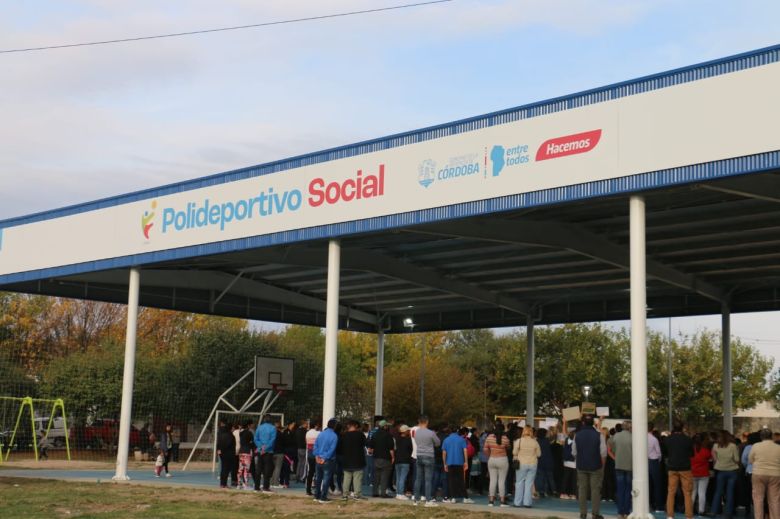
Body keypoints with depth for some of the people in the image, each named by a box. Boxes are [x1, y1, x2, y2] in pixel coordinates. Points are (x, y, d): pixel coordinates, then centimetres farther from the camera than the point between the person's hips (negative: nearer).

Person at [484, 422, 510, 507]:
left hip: (491, 460, 3)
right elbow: (508, 448, 4)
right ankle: (502, 501, 4)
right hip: (502, 460, -3)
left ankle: (491, 500, 8)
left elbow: (485, 450, 0)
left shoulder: (489, 437, -4)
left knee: (492, 480, 8)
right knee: (502, 480, 2)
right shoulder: (505, 438, -12)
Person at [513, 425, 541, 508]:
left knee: (519, 483, 8)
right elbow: (538, 454, 4)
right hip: (533, 464, 1)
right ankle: (527, 502, 4)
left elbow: (514, 452, -3)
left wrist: (515, 458, 17)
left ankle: (518, 502, 10)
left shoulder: (519, 441, -10)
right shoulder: (535, 442, -5)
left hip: (521, 464, -1)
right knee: (529, 483, 6)